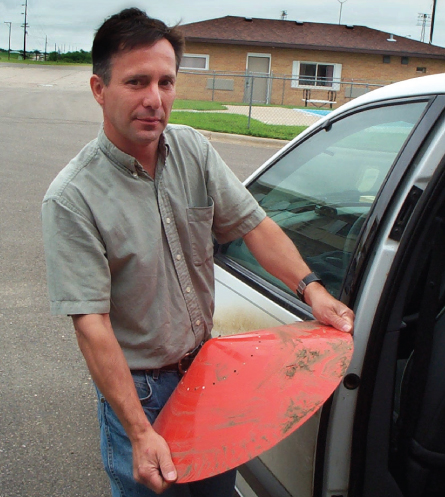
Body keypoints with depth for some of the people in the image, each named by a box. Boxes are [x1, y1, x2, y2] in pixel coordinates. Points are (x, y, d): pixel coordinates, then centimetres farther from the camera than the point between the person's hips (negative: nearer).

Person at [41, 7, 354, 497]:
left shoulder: (193, 150, -6)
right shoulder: (72, 198, -24)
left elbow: (253, 223, 1)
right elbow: (91, 324, -25)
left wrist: (310, 287, -13)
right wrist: (139, 432, -27)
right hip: (136, 386, -5)